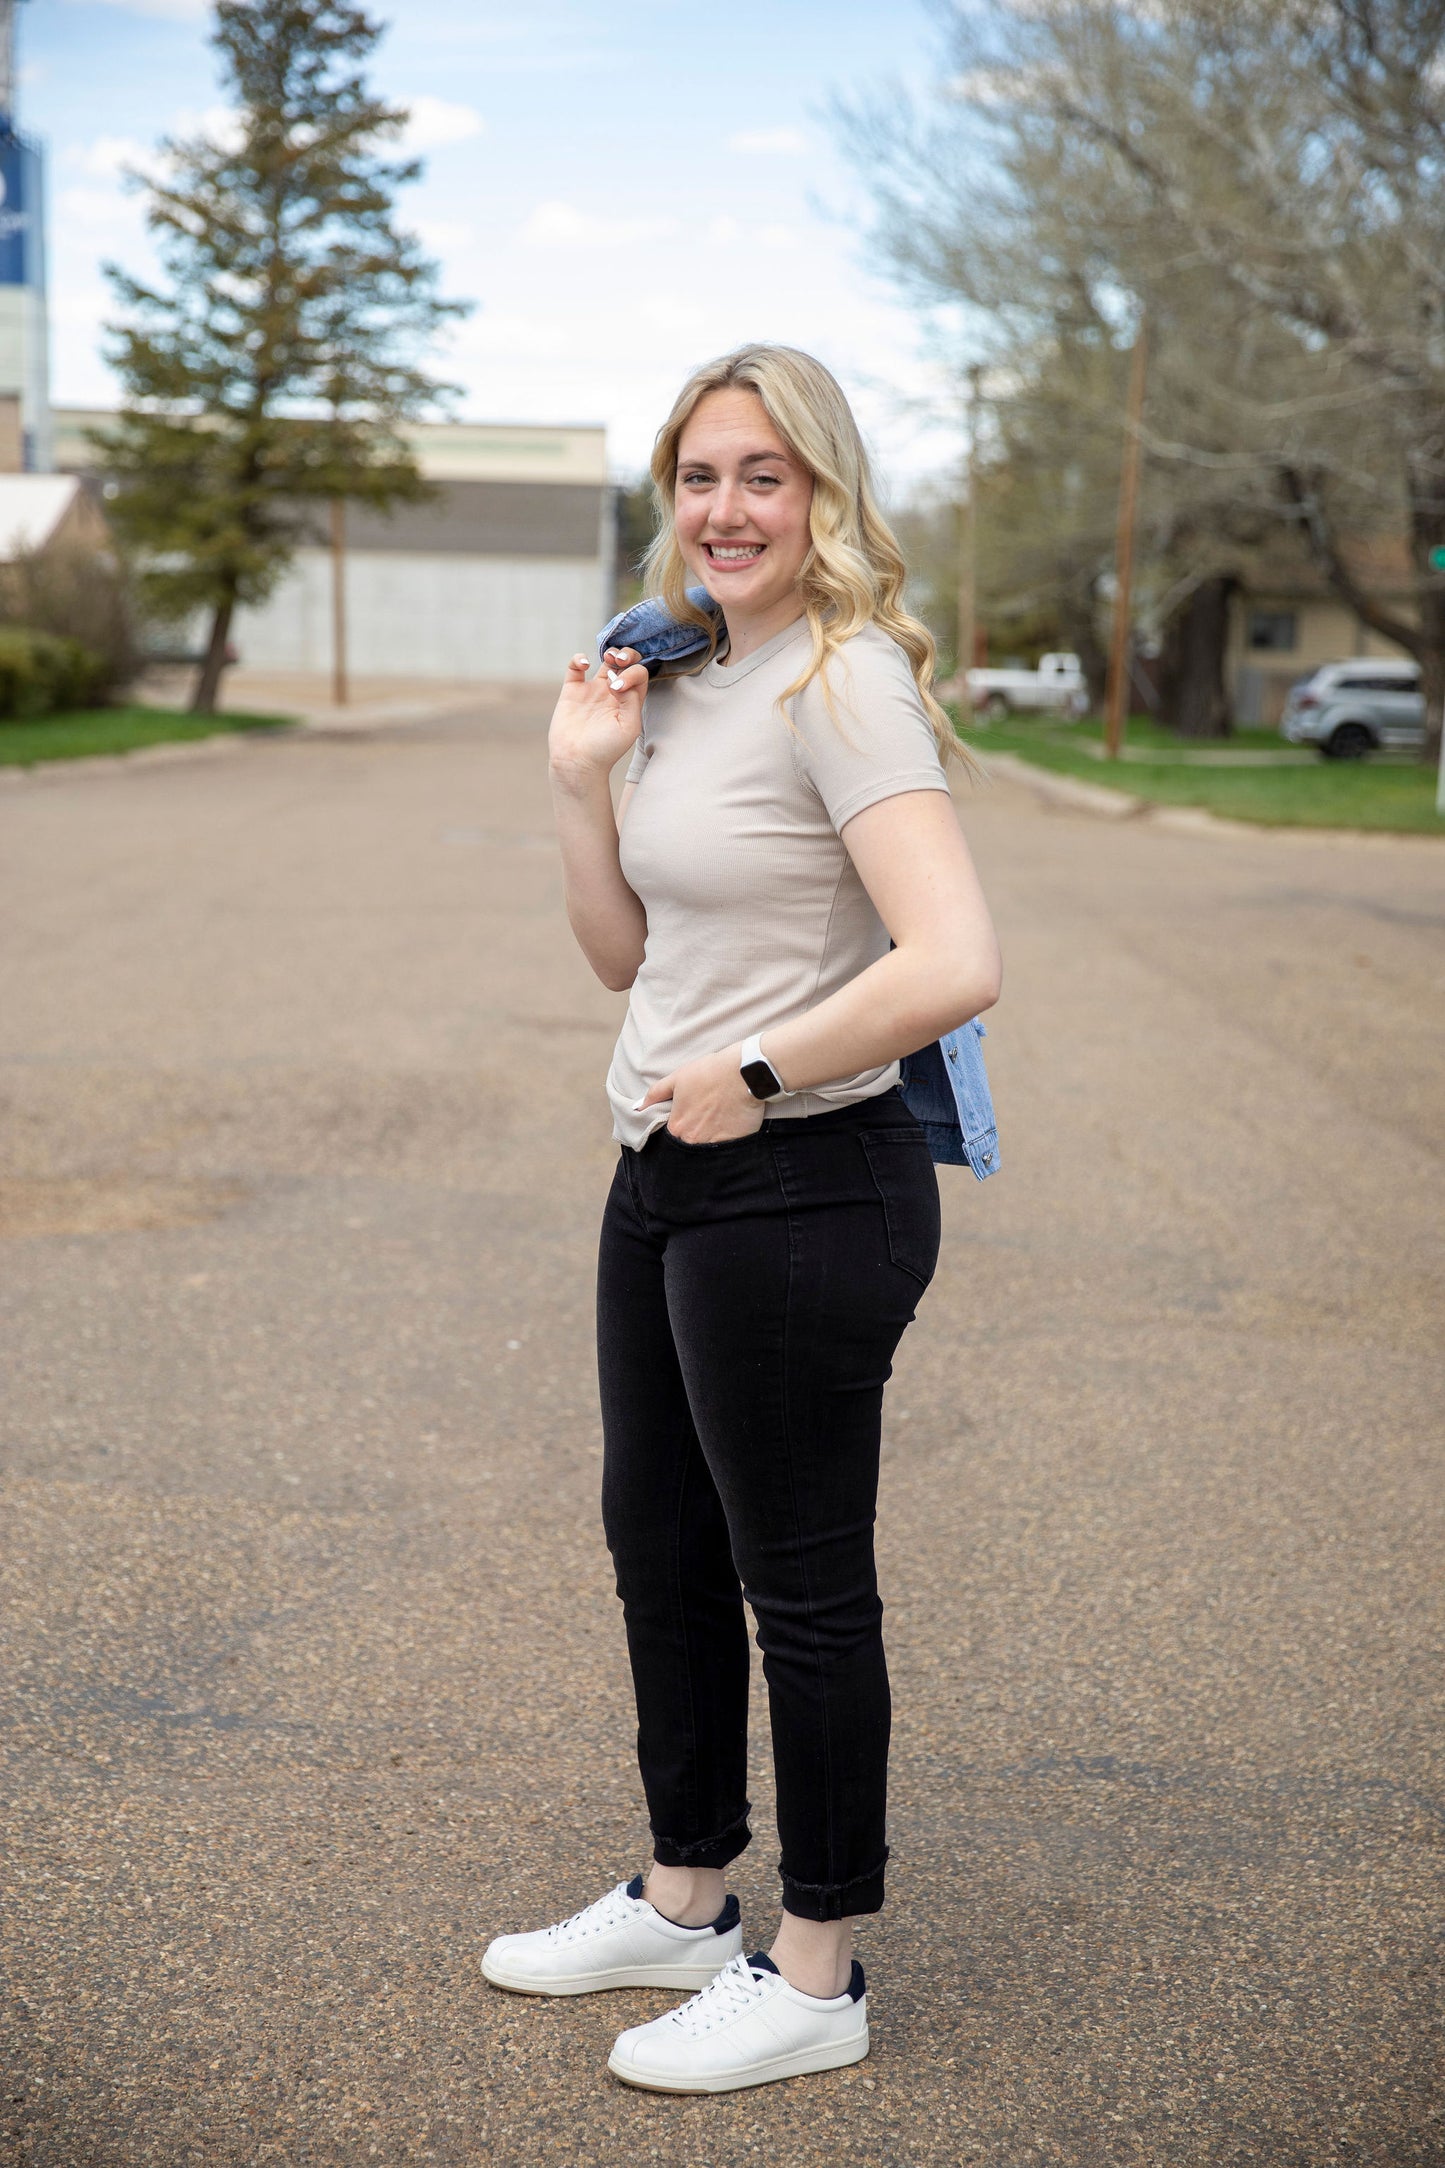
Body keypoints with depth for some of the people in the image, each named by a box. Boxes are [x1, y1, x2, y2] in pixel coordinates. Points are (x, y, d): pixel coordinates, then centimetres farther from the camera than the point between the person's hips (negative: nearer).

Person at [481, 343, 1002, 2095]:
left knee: (801, 1583, 4)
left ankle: (815, 1979, 22)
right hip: (666, 1180, 9)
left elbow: (953, 964, -28)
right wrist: (584, 778, 0)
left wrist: (749, 1077, -17)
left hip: (804, 1194, -9)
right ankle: (683, 1903, 39)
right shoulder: (687, 683, 11)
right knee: (660, 1548, 19)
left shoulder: (843, 683, -16)